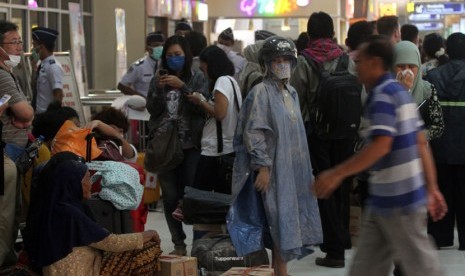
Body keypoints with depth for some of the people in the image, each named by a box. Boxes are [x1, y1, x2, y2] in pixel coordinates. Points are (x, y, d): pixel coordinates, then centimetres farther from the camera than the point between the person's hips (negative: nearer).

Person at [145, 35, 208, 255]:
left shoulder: (197, 78, 2)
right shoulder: (159, 79, 10)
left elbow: (202, 107, -9)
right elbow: (152, 110, 5)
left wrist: (182, 86, -17)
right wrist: (159, 90, -11)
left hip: (190, 144, -3)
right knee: (170, 196, 2)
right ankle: (178, 243, 11)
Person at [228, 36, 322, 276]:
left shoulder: (291, 93, 13)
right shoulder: (261, 92, -11)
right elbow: (253, 132, -15)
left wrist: (303, 169, 17)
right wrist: (263, 166, -20)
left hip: (293, 168, 8)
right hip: (274, 169, -8)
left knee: (290, 220, 9)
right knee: (281, 222, -7)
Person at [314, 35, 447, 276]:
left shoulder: (383, 94, -15)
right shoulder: (398, 91, 15)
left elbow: (381, 146, -27)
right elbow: (421, 144, 15)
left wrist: (337, 173, -24)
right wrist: (432, 189, 18)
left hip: (398, 199, -10)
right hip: (384, 198, 10)